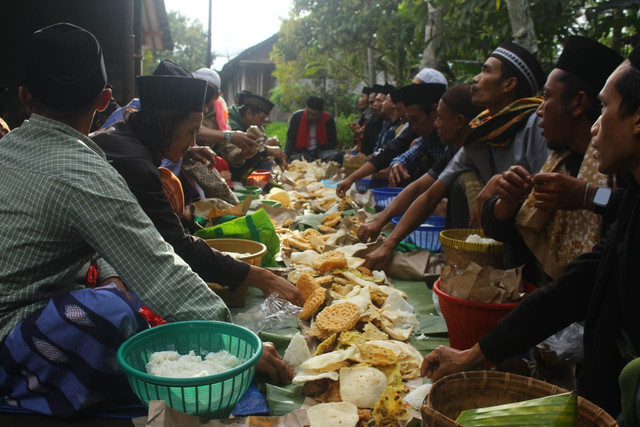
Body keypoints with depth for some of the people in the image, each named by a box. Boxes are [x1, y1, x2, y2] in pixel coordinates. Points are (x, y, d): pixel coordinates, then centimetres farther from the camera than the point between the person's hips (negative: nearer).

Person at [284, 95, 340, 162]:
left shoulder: (328, 120, -6)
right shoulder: (297, 117, -7)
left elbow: (333, 142, 1)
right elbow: (290, 140, -10)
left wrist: (319, 149, -16)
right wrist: (285, 156, -28)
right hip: (299, 152, 0)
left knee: (337, 156, -29)